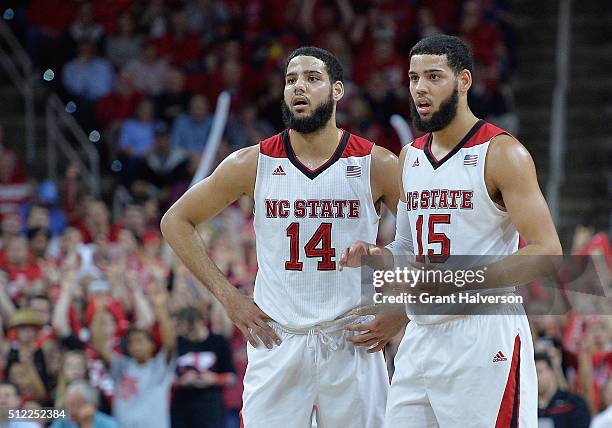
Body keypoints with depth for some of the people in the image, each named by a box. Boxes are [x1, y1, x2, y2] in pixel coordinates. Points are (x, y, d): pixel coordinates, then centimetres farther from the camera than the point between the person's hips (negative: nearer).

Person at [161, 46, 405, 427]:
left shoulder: (377, 165, -2)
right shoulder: (253, 163, 0)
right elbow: (176, 221, 9)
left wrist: (401, 313, -2)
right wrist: (228, 296, 2)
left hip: (354, 345, 0)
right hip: (278, 345, 0)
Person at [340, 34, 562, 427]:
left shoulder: (502, 153, -8)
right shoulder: (409, 158, 15)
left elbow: (547, 253, -14)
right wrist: (377, 256, 3)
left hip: (486, 335, -7)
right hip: (422, 336, 7)